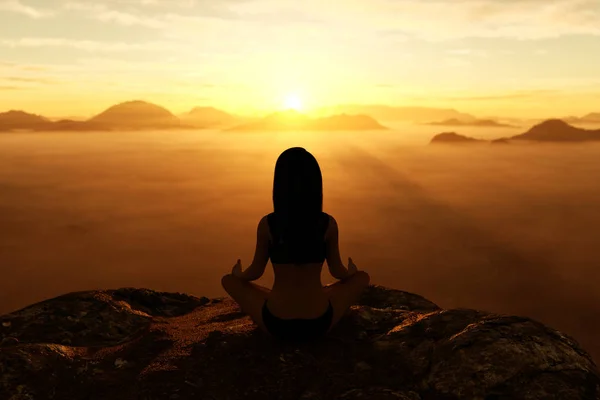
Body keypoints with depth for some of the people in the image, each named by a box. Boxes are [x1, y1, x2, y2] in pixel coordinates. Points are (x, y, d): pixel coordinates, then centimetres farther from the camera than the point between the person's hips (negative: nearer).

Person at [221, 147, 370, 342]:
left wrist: (239, 275, 26)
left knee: (229, 280, 24)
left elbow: (256, 271, 2)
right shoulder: (328, 223, -10)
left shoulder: (267, 224, -12)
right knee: (362, 277, 25)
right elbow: (337, 271, 4)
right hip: (319, 323, 1)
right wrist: (350, 272, 29)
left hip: (276, 324, 0)